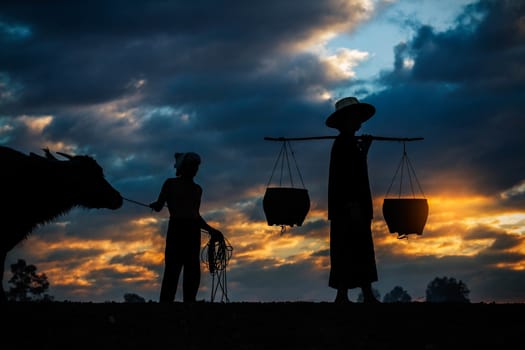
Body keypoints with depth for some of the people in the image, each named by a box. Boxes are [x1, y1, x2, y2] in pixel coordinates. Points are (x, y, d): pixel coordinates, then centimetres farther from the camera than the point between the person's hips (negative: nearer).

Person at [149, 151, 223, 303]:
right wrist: (154, 205, -23)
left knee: (193, 273, 1)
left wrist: (211, 230, 22)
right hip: (176, 229, -6)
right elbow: (158, 206, -1)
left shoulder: (197, 189, 20)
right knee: (172, 271, -13)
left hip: (193, 231, 6)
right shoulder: (171, 183, 5)